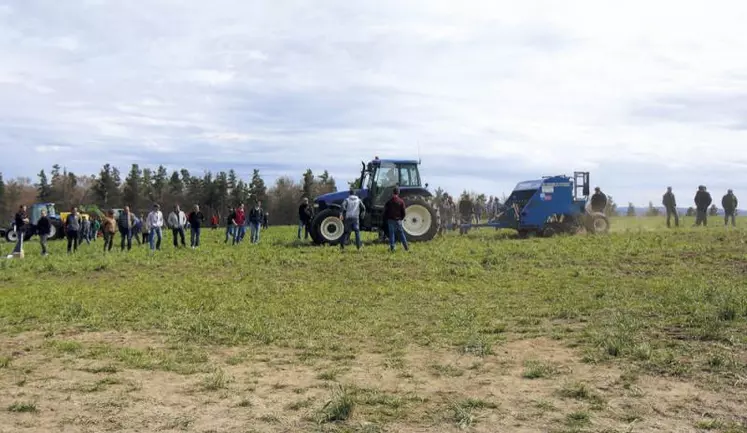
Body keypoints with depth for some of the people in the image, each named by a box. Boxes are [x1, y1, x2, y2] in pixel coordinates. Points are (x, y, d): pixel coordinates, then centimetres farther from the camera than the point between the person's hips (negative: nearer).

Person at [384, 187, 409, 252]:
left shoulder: (389, 202, -5)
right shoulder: (401, 201, -4)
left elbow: (385, 211, 0)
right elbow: (403, 212, -2)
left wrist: (386, 219, 13)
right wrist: (401, 218, 14)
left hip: (390, 220, -1)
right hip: (398, 220, 1)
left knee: (392, 234, 4)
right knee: (401, 233, 9)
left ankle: (392, 248, 1)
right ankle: (406, 247, 11)